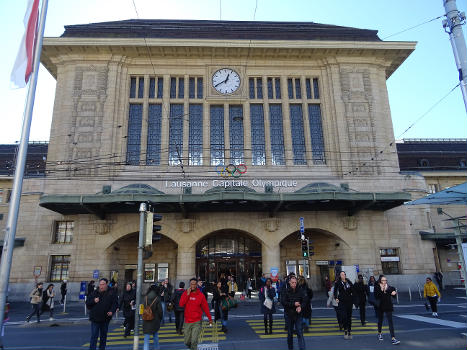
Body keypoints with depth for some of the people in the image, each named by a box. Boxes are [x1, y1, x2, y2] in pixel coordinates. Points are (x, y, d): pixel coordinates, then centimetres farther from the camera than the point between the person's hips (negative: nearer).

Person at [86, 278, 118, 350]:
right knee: (94, 336, -4)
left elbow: (115, 304, 0)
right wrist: (93, 301, -14)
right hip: (95, 319, -1)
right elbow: (87, 303, 5)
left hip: (105, 319, 1)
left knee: (103, 336, 15)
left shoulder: (111, 293, -1)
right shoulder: (94, 293, 2)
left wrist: (112, 311, -16)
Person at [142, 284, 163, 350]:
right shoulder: (157, 299, -12)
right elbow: (160, 310, -8)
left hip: (146, 320, 1)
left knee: (147, 336, 4)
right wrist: (160, 318, 8)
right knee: (155, 335, 20)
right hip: (155, 320, -1)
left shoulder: (145, 298, -5)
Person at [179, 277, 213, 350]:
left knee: (194, 341, -11)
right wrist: (187, 294, -19)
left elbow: (205, 307, 1)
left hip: (197, 322, -2)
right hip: (187, 321, 2)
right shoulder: (185, 293, -1)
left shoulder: (200, 295, -6)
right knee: (187, 342, 14)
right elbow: (181, 304, -13)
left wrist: (210, 318, 6)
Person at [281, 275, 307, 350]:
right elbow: (283, 302, -14)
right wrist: (293, 304, -19)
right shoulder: (285, 291, -7)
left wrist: (300, 307, -16)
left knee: (300, 333, -6)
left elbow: (304, 300, 2)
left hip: (298, 314, 0)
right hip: (289, 315, 0)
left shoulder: (300, 291, 0)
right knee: (290, 333, 13)